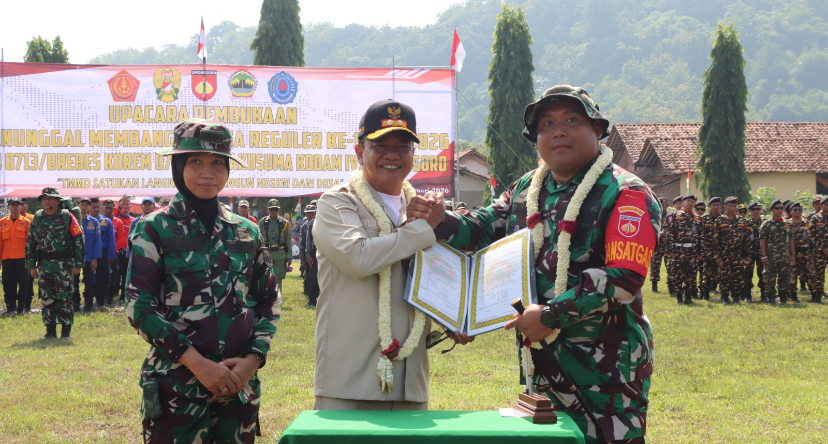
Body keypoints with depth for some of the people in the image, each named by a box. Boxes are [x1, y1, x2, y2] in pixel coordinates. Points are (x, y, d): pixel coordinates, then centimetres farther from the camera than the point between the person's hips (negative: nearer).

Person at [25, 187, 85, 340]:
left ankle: (66, 331, 4)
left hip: (64, 264, -4)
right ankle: (50, 331, 13)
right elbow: (30, 243, 13)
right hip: (44, 263, 4)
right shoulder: (37, 219, 9)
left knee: (64, 298, -3)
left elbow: (78, 240, -3)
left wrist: (78, 264, -7)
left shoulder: (67, 217, -2)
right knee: (46, 299, 5)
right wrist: (31, 265, 8)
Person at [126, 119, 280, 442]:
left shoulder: (247, 231, 8)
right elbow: (139, 307, -9)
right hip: (177, 384, -3)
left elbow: (270, 302, 12)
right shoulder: (156, 229, -2)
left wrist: (253, 359, -5)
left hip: (239, 384, 4)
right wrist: (198, 363, -15)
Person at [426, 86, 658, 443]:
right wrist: (441, 221, -8)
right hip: (545, 361, 6)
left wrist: (551, 315, -21)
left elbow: (624, 278, -19)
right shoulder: (525, 190, 14)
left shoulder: (626, 195, -9)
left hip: (607, 366, -6)